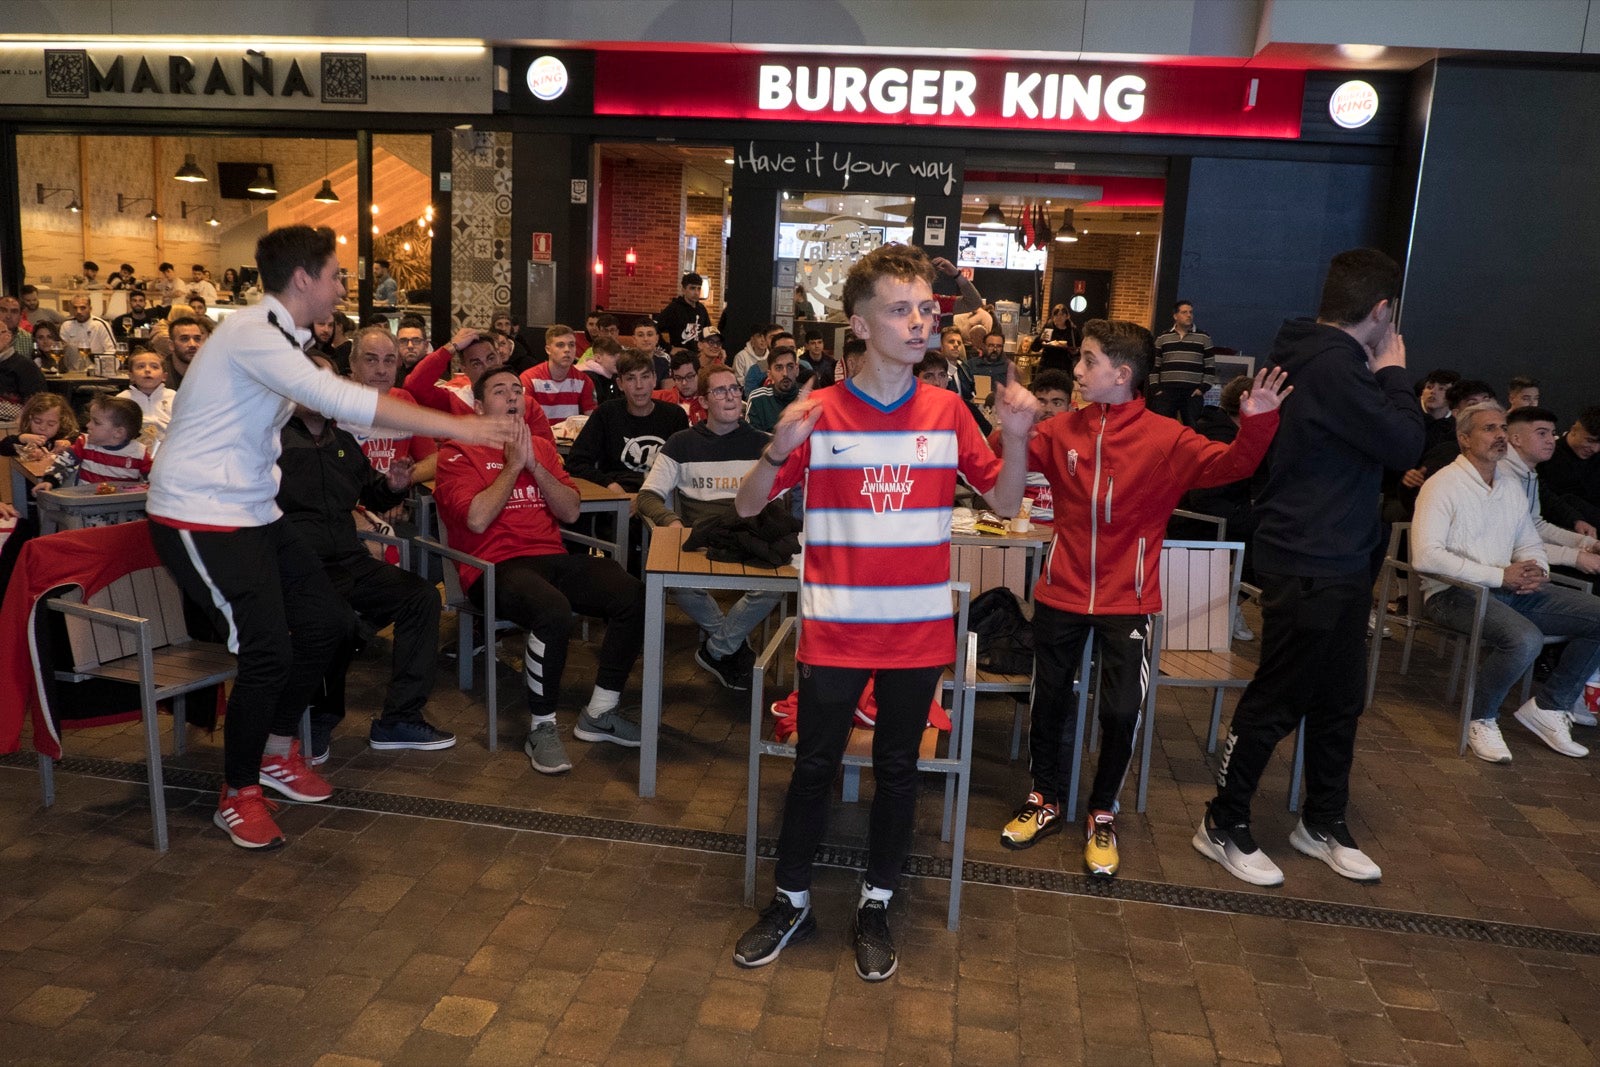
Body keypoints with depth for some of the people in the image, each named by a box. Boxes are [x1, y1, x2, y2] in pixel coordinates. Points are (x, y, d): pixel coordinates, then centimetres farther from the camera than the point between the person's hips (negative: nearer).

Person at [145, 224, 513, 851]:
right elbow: (339, 400, -31)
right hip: (199, 517, -10)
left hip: (253, 511, 10)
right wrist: (454, 426, -33)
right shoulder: (252, 334, -20)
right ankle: (238, 794, 5)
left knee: (326, 621, 6)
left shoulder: (283, 338, 10)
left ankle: (277, 753, 26)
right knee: (268, 650, -17)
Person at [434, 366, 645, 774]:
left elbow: (570, 511, 10)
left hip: (552, 558, 6)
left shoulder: (541, 447, 21)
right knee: (553, 611, -38)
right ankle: (542, 729, -18)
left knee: (634, 596, -17)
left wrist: (533, 464, -1)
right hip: (497, 567, -6)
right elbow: (477, 519, -11)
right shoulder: (458, 453, 4)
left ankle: (599, 713, -3)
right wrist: (513, 464, -4)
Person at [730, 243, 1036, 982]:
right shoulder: (820, 413, -5)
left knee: (897, 770, 13)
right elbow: (747, 506, -4)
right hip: (835, 631, -1)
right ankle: (791, 903, 31)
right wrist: (781, 447, -23)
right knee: (815, 767, 10)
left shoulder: (947, 412, 1)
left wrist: (1017, 438, -13)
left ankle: (876, 907, 32)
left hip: (918, 632, 2)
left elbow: (1004, 501, 5)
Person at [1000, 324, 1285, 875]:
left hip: (1126, 600, -2)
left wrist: (1256, 424, -36)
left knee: (1121, 711, 0)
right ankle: (1045, 799, 35)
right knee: (1049, 698, 13)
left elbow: (1227, 465, -18)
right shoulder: (1061, 430, -2)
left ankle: (1102, 814, 25)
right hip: (1062, 592, 3)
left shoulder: (1166, 439, -9)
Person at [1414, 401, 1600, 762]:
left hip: (1509, 588, 8)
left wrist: (1536, 571, -5)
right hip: (1453, 592, -8)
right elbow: (1425, 556, -21)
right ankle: (1481, 718, -7)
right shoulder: (1443, 485, -10)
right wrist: (1500, 575, -20)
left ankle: (1547, 707, 8)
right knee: (1525, 638, -33)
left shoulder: (1512, 485, 14)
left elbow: (1530, 543, 21)